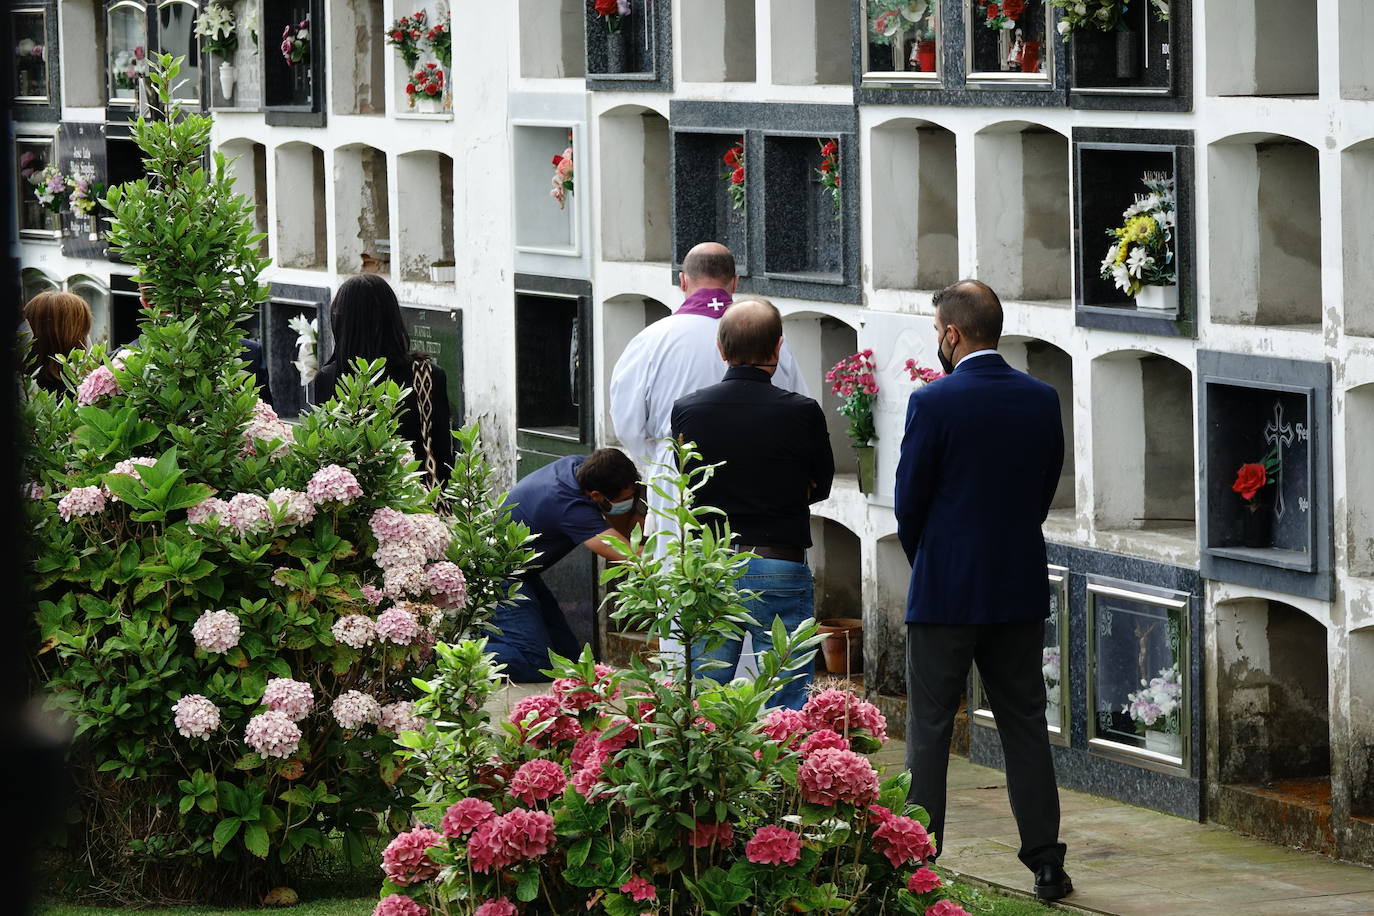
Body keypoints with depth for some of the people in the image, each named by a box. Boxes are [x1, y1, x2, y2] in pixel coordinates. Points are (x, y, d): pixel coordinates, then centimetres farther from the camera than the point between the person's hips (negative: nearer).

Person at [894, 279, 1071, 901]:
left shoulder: (933, 402, -13)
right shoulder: (1042, 400, 1)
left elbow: (908, 500, -7)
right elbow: (1045, 490, 7)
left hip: (945, 592, -4)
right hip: (1021, 590, 4)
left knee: (929, 731, 3)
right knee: (1025, 726, 10)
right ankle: (1046, 864, 9)